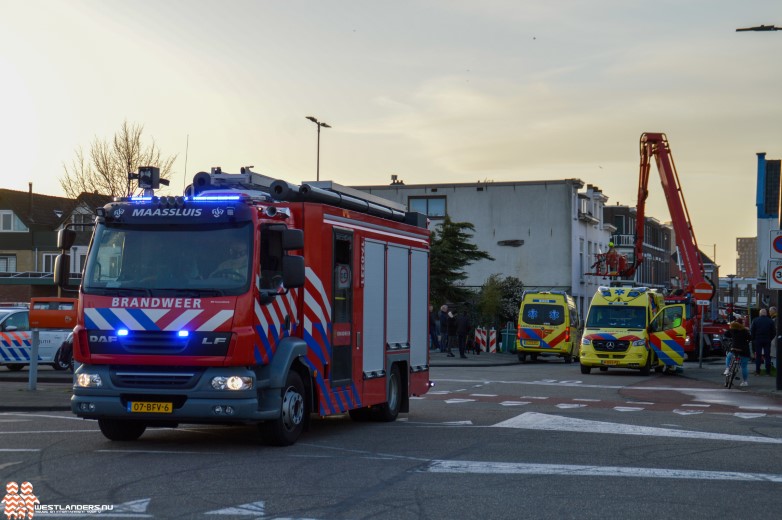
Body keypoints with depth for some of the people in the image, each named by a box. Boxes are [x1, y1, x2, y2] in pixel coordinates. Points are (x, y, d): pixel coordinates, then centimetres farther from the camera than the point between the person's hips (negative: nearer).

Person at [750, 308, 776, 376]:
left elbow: (751, 331, -3)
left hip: (758, 340, -1)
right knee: (767, 356, 4)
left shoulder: (755, 320, -4)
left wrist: (753, 339, 8)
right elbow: (774, 332, 1)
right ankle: (768, 372, 3)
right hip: (767, 341, 1)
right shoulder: (770, 321, -1)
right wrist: (770, 338, 13)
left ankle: (757, 371, 2)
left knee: (758, 356, 4)